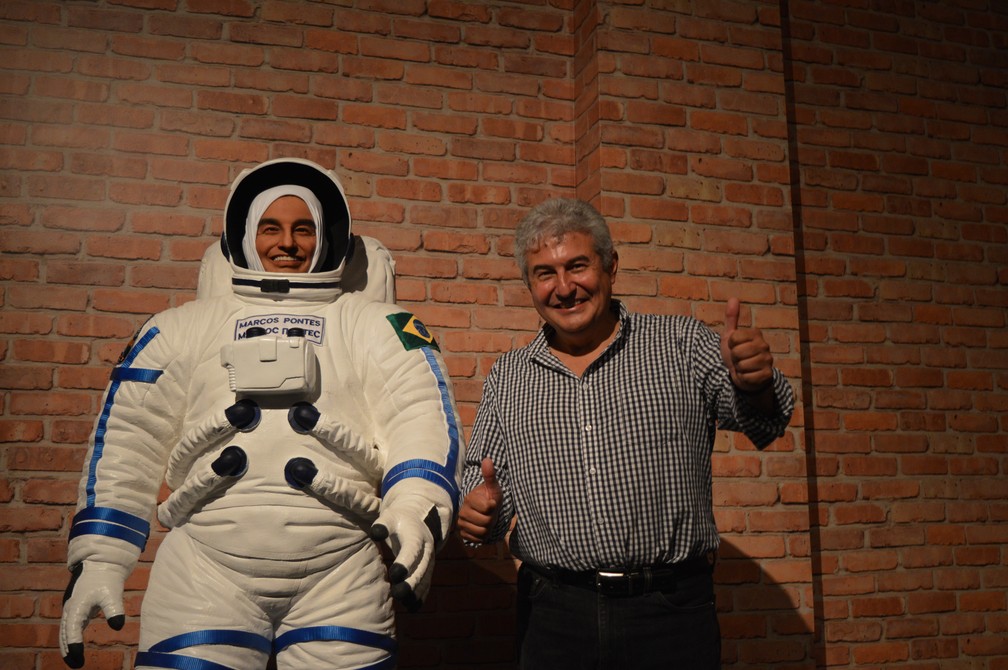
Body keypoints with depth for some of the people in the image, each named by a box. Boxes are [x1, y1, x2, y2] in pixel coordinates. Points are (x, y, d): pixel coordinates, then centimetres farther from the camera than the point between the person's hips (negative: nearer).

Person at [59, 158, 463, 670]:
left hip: (340, 570, 0)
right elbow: (124, 444, 13)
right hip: (204, 565, 1)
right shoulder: (180, 328, 16)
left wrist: (416, 510, -21)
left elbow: (425, 422, -3)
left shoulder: (378, 326, 11)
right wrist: (97, 559, 3)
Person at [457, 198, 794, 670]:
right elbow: (484, 483, 12)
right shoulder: (505, 379, 8)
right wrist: (478, 513, -10)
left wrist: (755, 386, -31)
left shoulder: (682, 346, 2)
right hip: (554, 617, 2)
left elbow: (760, 418, -9)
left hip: (672, 615, -1)